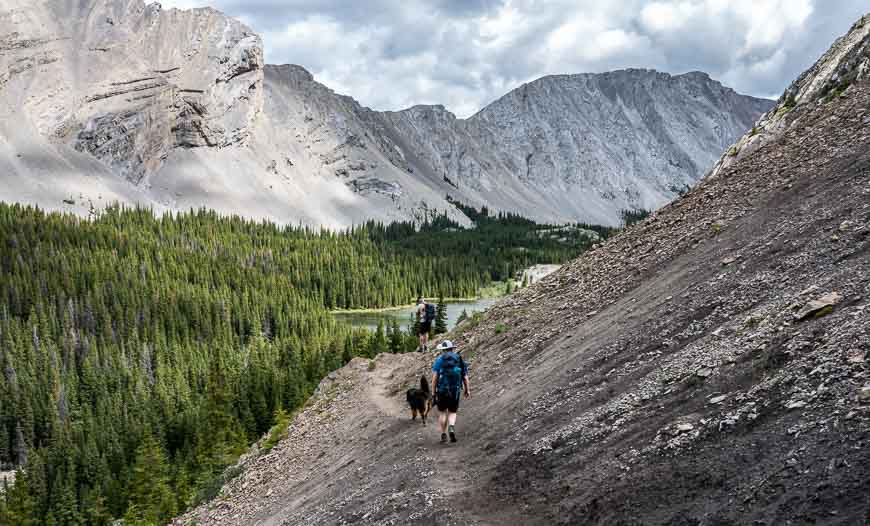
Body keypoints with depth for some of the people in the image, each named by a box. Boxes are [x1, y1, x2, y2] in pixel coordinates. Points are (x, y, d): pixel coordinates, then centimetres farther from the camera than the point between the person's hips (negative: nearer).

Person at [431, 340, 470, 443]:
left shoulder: (439, 359, 0)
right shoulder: (460, 359, 7)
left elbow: (434, 376, -7)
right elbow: (465, 377, 5)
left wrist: (433, 391, -3)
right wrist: (467, 390, 15)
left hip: (442, 390, -1)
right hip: (455, 391, 1)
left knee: (442, 412, 15)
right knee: (452, 413, 13)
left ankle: (443, 435, 12)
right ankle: (451, 428, -15)